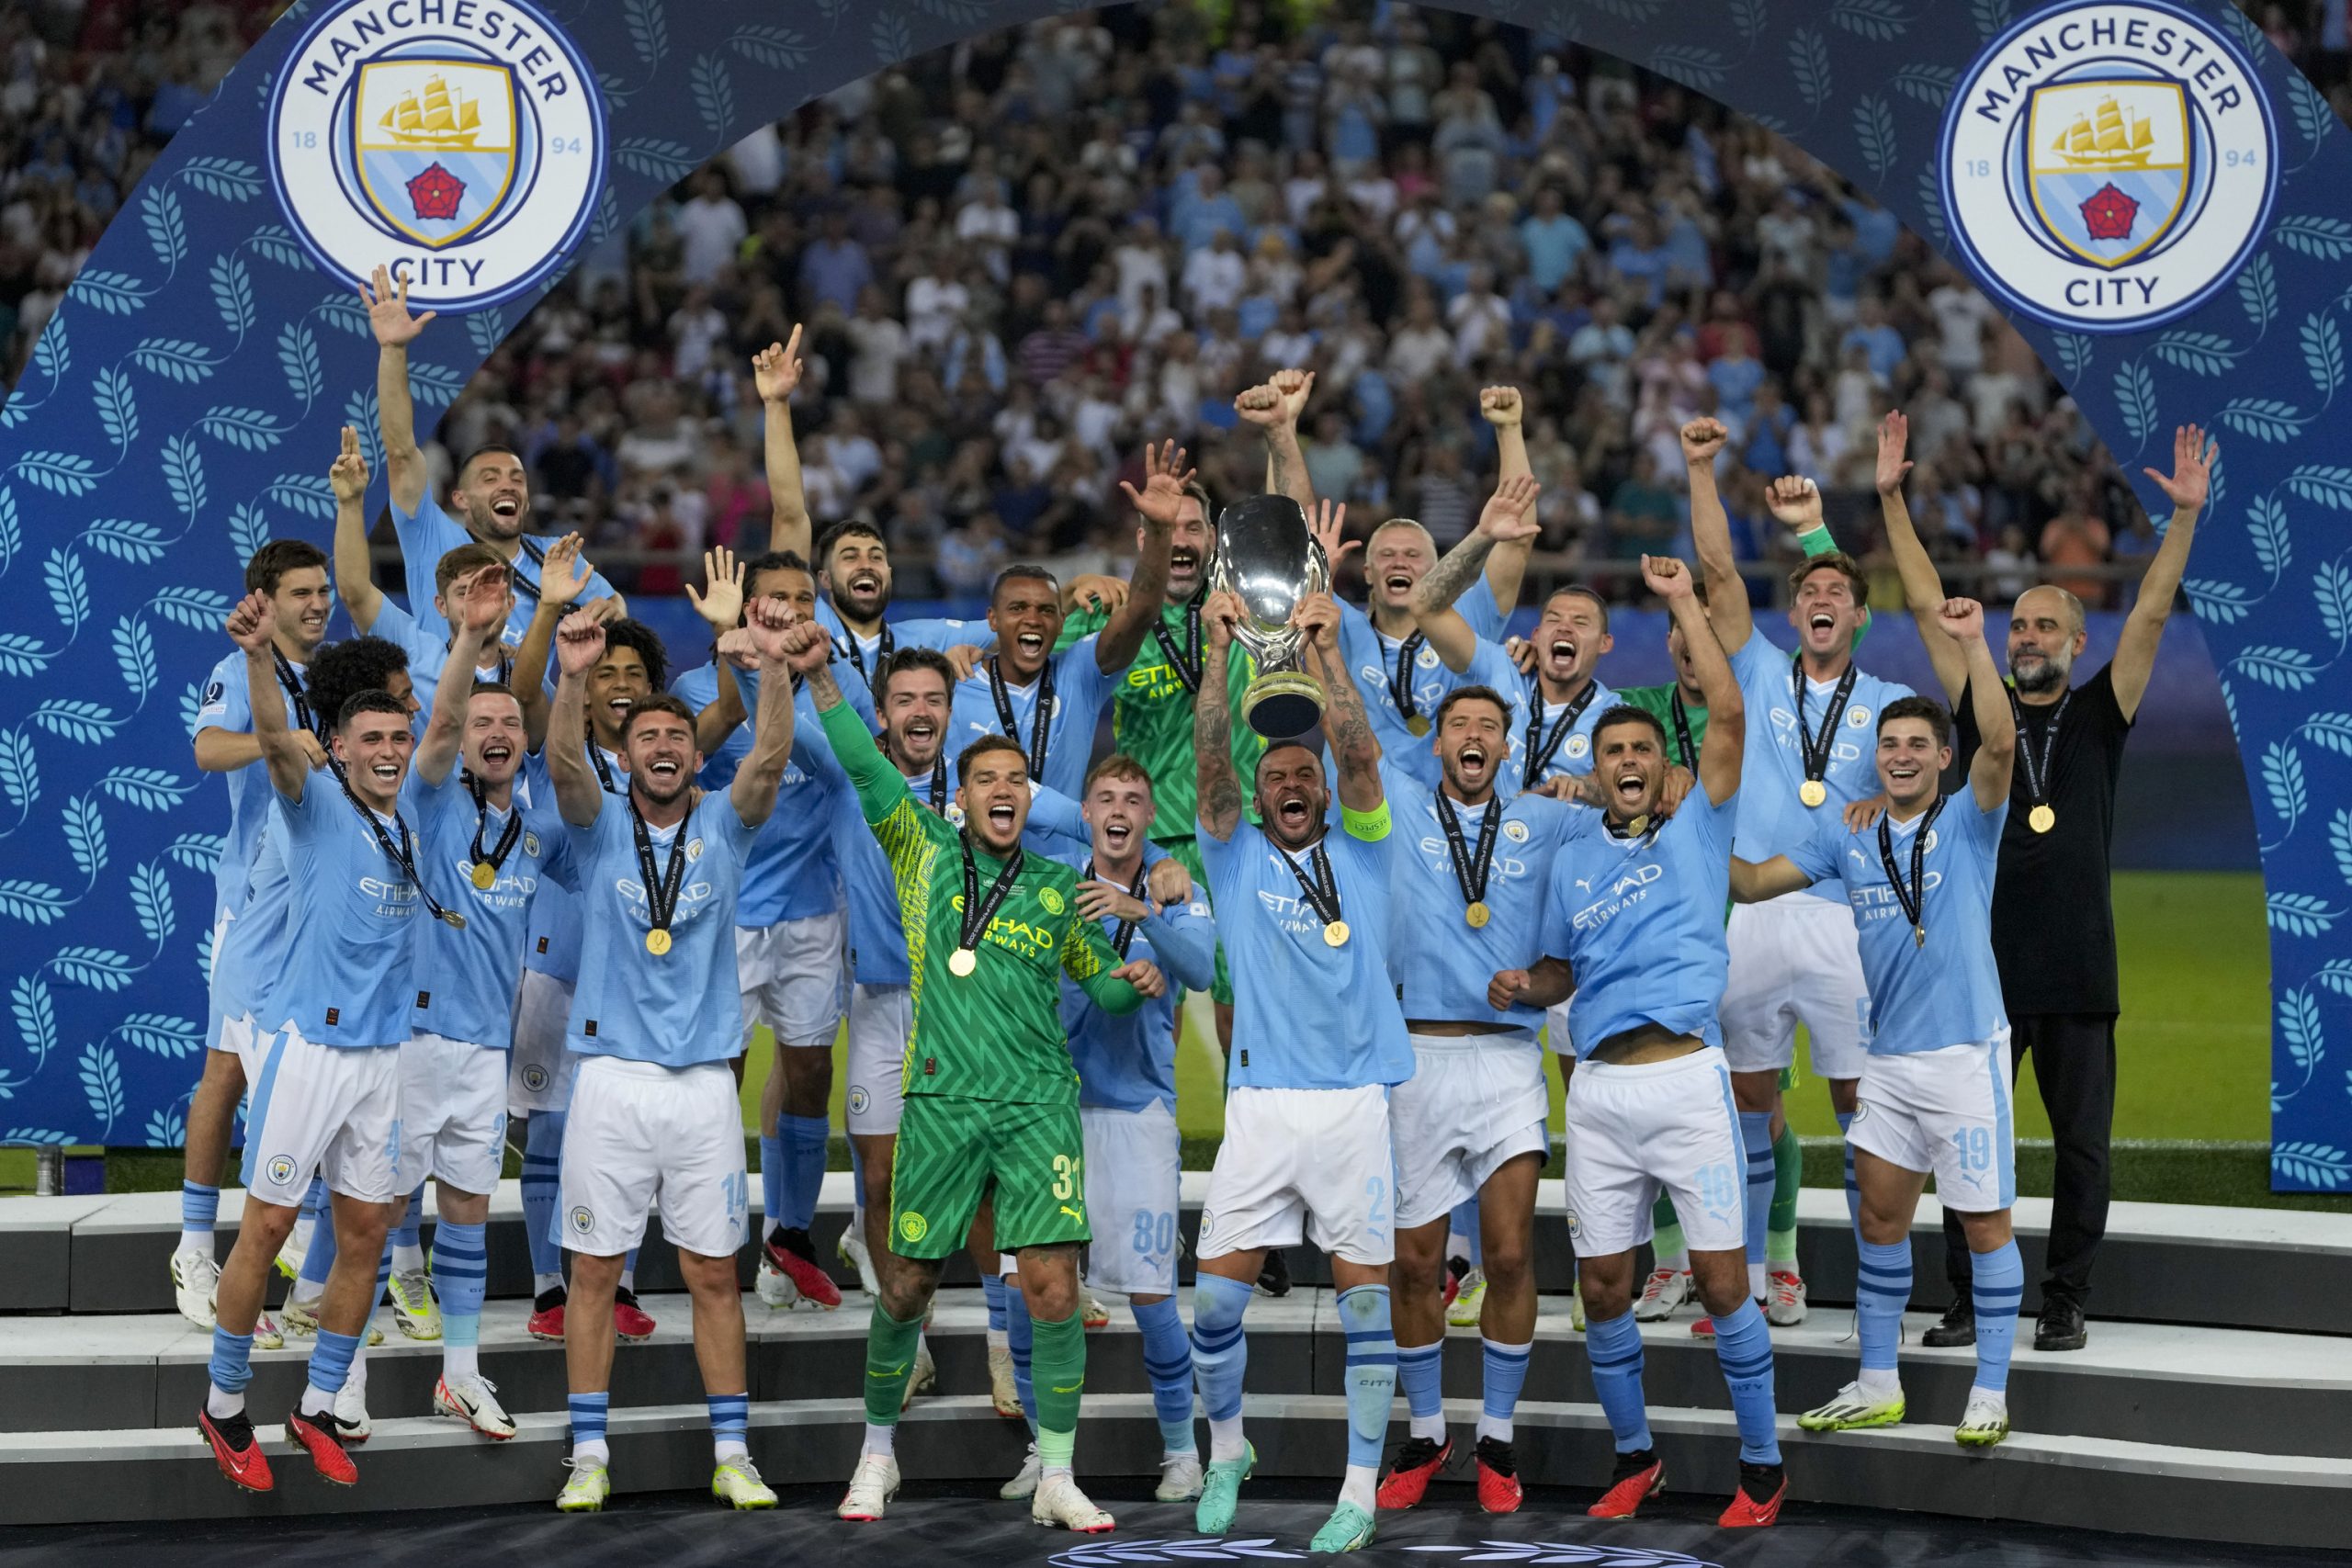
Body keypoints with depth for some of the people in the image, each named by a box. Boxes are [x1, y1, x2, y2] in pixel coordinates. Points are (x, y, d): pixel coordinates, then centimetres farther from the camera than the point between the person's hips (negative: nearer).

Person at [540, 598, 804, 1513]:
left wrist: (773, 667, -27)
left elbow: (770, 758, -11)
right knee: (594, 1269, 2)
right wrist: (572, 680, -33)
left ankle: (731, 1455, 11)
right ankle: (590, 1457, 8)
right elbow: (563, 763, -15)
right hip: (612, 1077, -1)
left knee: (714, 1272, 5)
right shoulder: (601, 827, 4)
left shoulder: (722, 826, 6)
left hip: (704, 1083, 1)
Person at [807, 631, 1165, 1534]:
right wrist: (820, 680, -12)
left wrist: (1133, 983, -1)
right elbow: (865, 769, -1)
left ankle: (1056, 1480, -2)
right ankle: (878, 1454, 25)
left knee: (1053, 1287, -9)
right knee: (907, 1286, 5)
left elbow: (1097, 978, 22)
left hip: (1038, 1105, 1)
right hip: (941, 1104, -1)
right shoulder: (924, 854, 8)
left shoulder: (1055, 890, 12)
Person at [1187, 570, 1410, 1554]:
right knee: (1217, 1292, -1)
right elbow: (1209, 757, -3)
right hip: (1259, 1104, 1)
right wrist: (1219, 651, -14)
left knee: (1364, 1291, 0)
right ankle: (1225, 1452, 23)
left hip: (1353, 1103, -1)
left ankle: (1361, 1490, 6)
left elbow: (1361, 757, -6)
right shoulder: (1236, 857, 11)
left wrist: (1325, 654, -16)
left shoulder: (1359, 854, 10)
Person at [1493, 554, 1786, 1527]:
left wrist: (1683, 602, -4)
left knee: (1723, 1281, -6)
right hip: (1598, 1092, 4)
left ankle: (1762, 1467, 4)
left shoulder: (1695, 832, 6)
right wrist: (1523, 986, 1)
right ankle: (1635, 1459, 21)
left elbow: (1727, 716, -5)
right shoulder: (1571, 862, 16)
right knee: (1603, 1290, 5)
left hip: (1688, 1080, -4)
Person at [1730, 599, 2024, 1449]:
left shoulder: (1968, 821, -4)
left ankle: (1990, 1394, 8)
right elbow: (1752, 881, 12)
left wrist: (1972, 645, -29)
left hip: (1967, 1052, -5)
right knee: (1880, 1216, 10)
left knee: (1984, 1220, 0)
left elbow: (2000, 744, -22)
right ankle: (1877, 1386, 21)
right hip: (1889, 1057, 5)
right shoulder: (1847, 834, 9)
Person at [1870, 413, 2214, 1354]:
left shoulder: (2100, 716, 7)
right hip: (1985, 964, 1)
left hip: (2078, 974, -1)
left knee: (2082, 1149, 2)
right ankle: (1970, 1302, 11)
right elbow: (1929, 605, 7)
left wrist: (2185, 515, -11)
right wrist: (1892, 500, 3)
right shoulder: (1983, 710, 9)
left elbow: (2153, 611, -1)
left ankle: (2065, 1304, 11)